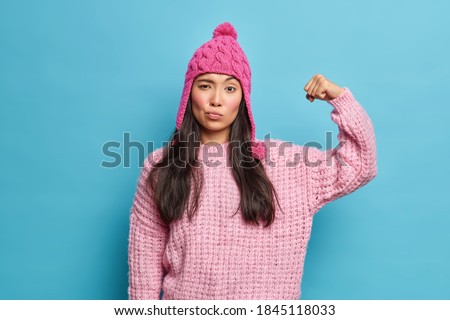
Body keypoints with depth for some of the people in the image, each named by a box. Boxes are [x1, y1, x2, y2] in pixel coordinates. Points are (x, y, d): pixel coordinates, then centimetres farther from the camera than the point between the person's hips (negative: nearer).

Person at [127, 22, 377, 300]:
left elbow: (358, 167, -2)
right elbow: (146, 254, -3)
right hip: (184, 303, 0)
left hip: (262, 307, 1)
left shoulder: (279, 159, -6)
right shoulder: (160, 165, -7)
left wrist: (341, 98, -11)